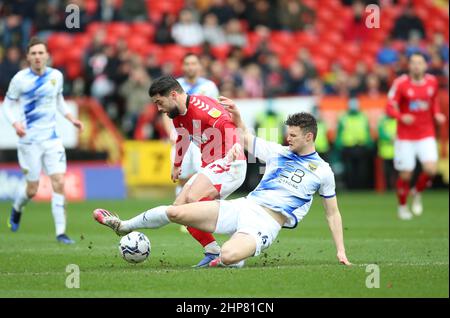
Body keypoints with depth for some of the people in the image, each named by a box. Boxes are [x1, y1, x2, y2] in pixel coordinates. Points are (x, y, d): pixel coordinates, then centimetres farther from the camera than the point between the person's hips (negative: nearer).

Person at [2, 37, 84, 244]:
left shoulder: (56, 76, 3)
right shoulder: (20, 79, -8)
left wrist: (71, 118, 6)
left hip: (52, 138, 3)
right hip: (29, 140, -3)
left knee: (59, 183, -9)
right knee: (32, 190, 2)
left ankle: (61, 232, -4)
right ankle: (17, 209, 37)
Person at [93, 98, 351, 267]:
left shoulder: (323, 172, 3)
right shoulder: (278, 152, 14)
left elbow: (333, 213, 10)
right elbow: (245, 136, 27)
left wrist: (341, 251, 5)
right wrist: (236, 114, 9)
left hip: (266, 223, -5)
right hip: (243, 206, 5)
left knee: (229, 256, -37)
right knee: (175, 212, -4)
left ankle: (238, 259, 2)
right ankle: (125, 226, 19)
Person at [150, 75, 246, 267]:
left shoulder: (200, 105, -19)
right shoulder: (178, 115, 12)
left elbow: (227, 124, -32)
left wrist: (233, 150, -46)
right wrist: (177, 165, 42)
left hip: (229, 164, -10)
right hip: (209, 167, 10)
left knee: (193, 198, -29)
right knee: (179, 207, 2)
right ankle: (212, 251, 3)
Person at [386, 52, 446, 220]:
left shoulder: (432, 82, 2)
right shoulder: (400, 83, -10)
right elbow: (390, 107, -8)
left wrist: (437, 114, 2)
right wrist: (401, 117, -26)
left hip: (426, 135, 3)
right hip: (405, 136, -2)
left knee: (431, 169, -16)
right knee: (405, 175, 0)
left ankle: (417, 192, 15)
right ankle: (402, 206, 25)